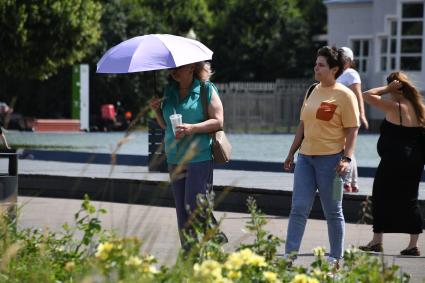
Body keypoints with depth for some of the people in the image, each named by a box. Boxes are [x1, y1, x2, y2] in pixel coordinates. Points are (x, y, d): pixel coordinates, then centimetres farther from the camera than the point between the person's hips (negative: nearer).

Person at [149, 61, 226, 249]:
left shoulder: (206, 89, -3)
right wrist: (157, 110, 2)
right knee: (181, 209, 6)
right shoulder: (169, 91, 14)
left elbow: (218, 121, -8)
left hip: (199, 158, -6)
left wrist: (192, 128, -20)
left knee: (194, 205, -11)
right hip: (175, 159, 6)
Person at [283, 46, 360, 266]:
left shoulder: (344, 95, -7)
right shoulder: (313, 91, 13)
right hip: (306, 157, 6)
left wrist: (346, 158, -19)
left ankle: (335, 258, 14)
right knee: (298, 208, -1)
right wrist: (291, 153, 18)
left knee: (333, 211, 4)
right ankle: (289, 255, -3)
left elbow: (352, 130, -9)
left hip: (330, 158, -6)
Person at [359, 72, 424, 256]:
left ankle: (376, 242, 6)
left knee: (381, 199, 4)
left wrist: (387, 89, -5)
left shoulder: (394, 107, -13)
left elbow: (367, 96, -11)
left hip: (393, 162, -7)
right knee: (410, 200, 10)